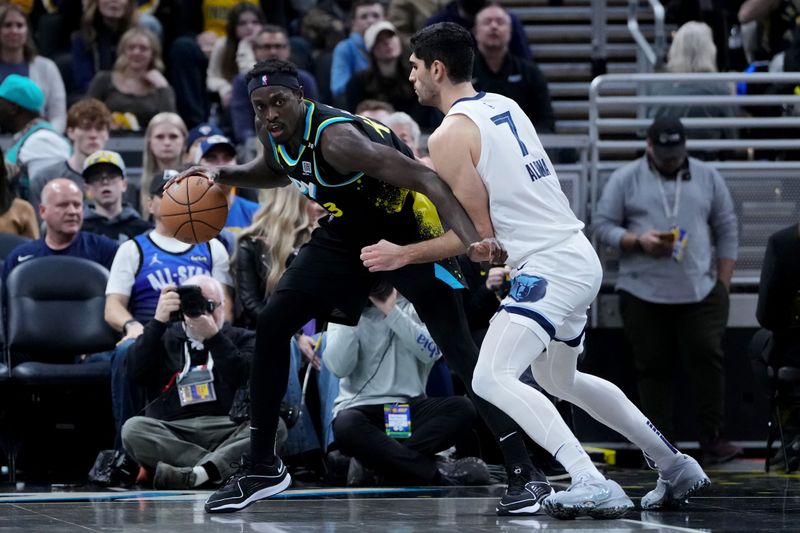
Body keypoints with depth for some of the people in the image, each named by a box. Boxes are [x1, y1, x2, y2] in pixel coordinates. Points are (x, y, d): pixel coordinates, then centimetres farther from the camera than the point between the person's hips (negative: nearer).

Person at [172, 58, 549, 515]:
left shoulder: (335, 136, -33)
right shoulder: (275, 133, -8)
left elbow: (423, 177, -39)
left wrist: (472, 239, -51)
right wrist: (224, 175, 0)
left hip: (408, 232, -8)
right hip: (346, 236, 8)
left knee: (460, 350, -16)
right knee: (271, 327, -1)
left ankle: (524, 471, -12)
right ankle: (262, 468, 10)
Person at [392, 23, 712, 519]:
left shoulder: (449, 136, -11)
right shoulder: (505, 105, 15)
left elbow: (477, 233, -12)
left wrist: (404, 254, -6)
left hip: (549, 267, -10)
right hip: (582, 257, 10)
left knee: (492, 379, -18)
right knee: (559, 378, 28)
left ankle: (593, 485, -29)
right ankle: (676, 466, 31)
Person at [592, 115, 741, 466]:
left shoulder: (707, 178, 10)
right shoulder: (625, 180, 4)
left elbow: (727, 231, 11)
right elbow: (602, 225, 3)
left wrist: (724, 284, 5)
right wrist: (638, 241, -15)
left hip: (700, 293, 1)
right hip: (642, 294, -1)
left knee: (707, 359, -9)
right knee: (653, 367, 1)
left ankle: (712, 440, -5)